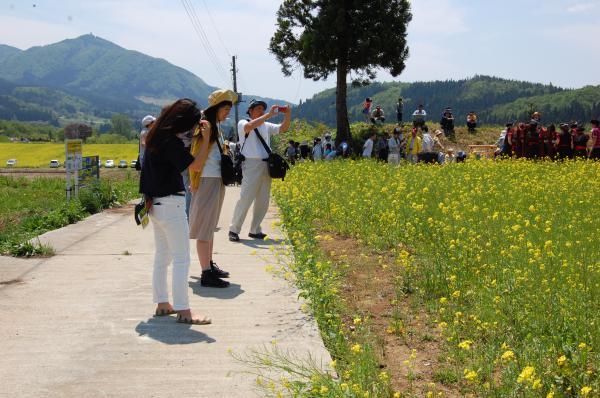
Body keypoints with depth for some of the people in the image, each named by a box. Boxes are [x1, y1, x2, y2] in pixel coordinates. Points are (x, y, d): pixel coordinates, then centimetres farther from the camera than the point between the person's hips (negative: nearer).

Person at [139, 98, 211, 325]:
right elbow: (195, 166, -23)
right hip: (171, 204, -10)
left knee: (162, 255, 16)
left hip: (155, 203, 10)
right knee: (182, 258, -5)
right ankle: (183, 311, -5)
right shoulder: (170, 142, -20)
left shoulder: (156, 136, 7)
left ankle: (162, 304, 23)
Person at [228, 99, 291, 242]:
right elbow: (250, 126, -20)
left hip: (266, 166, 6)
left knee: (263, 201, 7)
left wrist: (288, 115, -6)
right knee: (245, 198, -9)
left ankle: (254, 230, 17)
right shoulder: (242, 124, 2)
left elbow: (283, 128, 12)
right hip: (251, 165, -6)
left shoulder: (266, 126, 18)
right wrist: (269, 114, -22)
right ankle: (234, 230, -1)